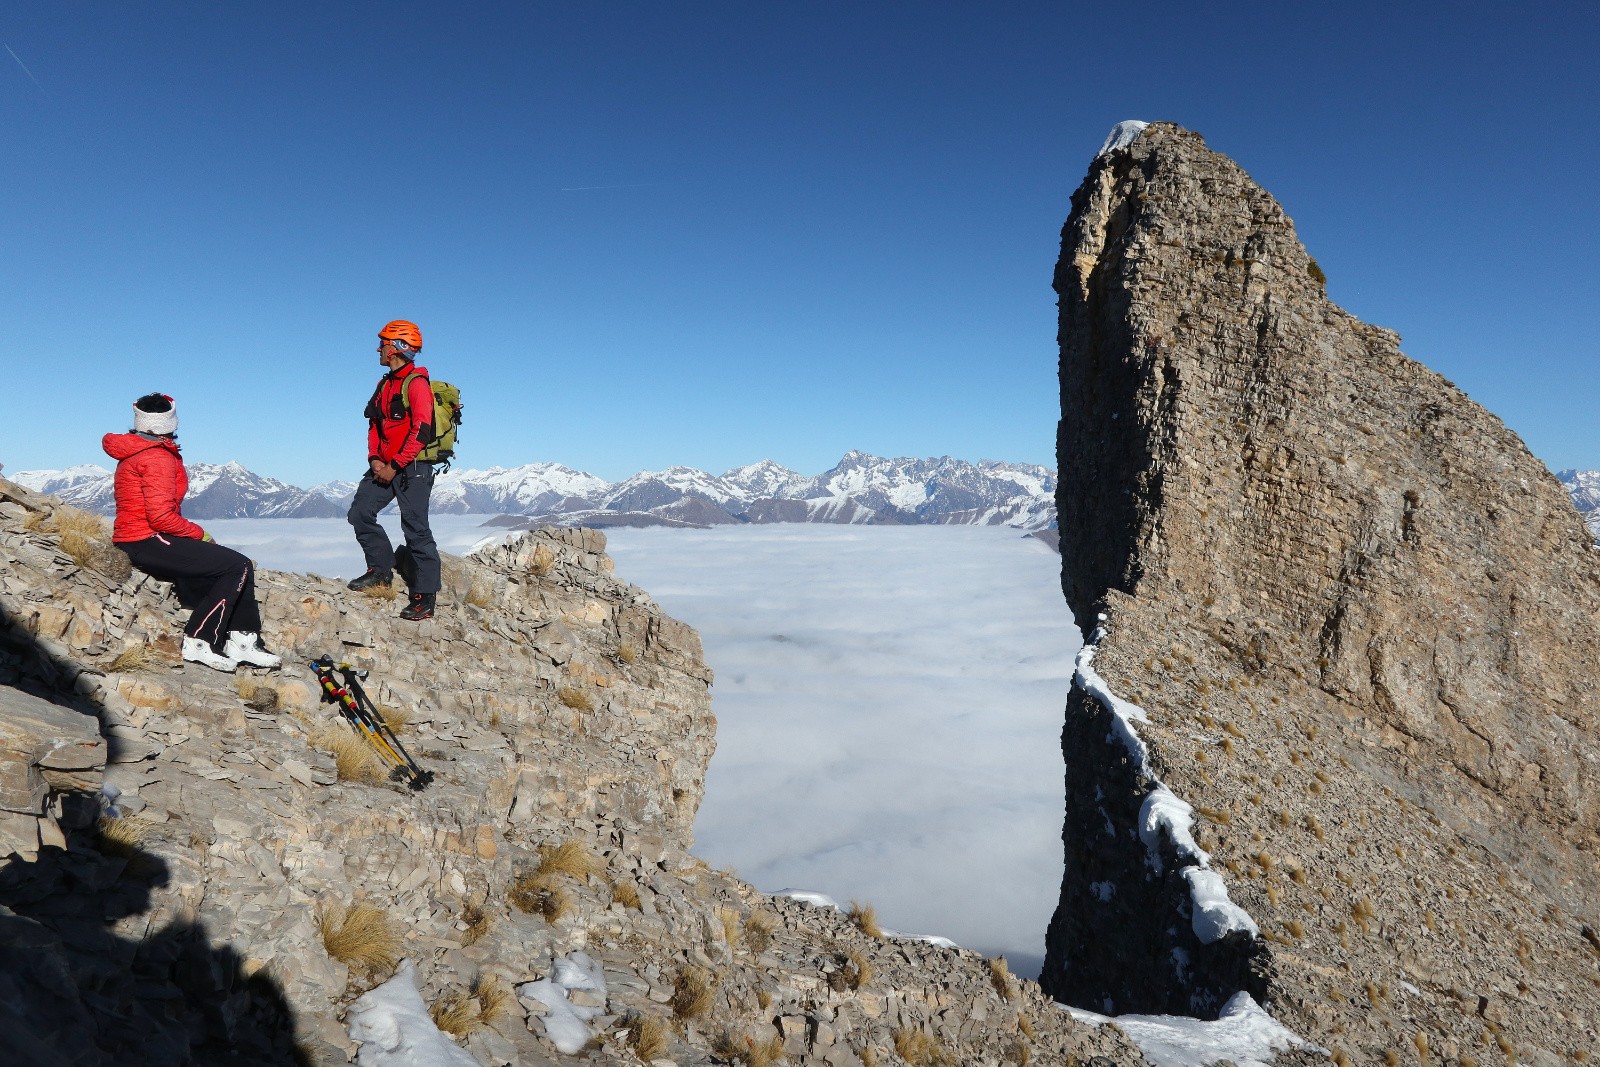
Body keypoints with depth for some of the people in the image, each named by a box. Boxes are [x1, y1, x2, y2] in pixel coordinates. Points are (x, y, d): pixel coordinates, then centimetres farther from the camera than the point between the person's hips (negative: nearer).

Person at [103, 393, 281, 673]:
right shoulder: (159, 457, -14)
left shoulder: (133, 455, 18)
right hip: (149, 542, -11)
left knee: (237, 565, 10)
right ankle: (198, 643, -15)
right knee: (238, 567, -16)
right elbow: (161, 516, -22)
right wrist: (201, 535, -9)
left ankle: (243, 642, 2)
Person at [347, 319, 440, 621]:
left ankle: (425, 598, -4)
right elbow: (374, 425, 19)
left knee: (416, 530, -8)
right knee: (360, 514, 5)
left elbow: (421, 431, -19)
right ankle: (381, 569, 18)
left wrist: (394, 466, -17)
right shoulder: (385, 384, 17)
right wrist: (374, 459, 3)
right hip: (385, 466, 9)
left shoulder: (416, 383, -12)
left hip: (412, 468, -9)